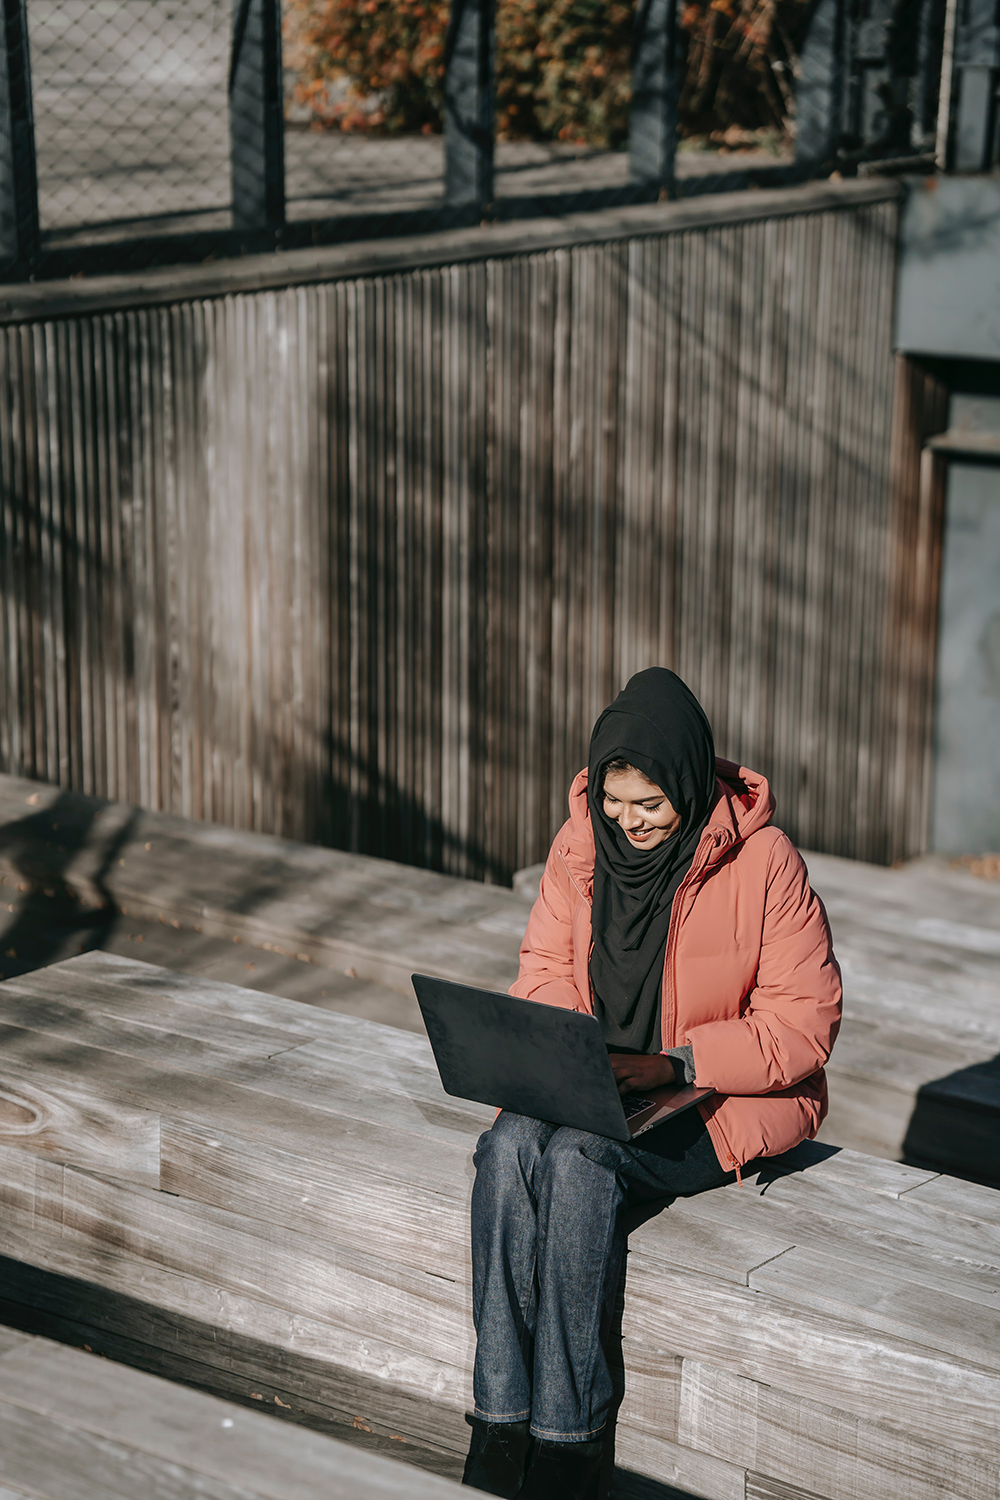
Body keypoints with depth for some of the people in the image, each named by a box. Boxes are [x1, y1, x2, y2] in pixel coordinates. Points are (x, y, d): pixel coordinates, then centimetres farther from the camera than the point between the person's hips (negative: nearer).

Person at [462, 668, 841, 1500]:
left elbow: (804, 1022, -13)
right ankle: (503, 1424, -22)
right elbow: (546, 966, 11)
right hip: (590, 1085, 5)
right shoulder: (581, 841, 0)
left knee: (581, 1159, -31)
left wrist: (677, 1063, -24)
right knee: (509, 1148, -27)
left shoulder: (763, 861, -15)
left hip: (730, 1097, -5)